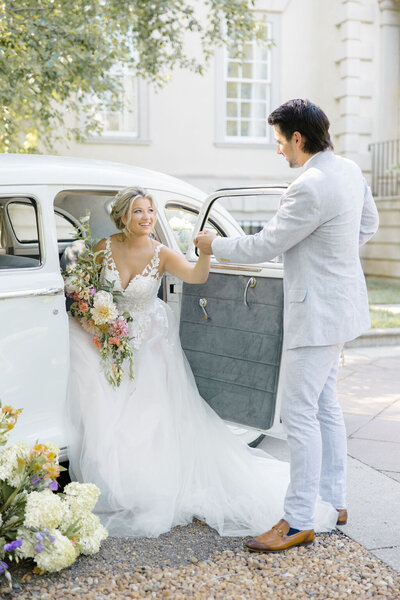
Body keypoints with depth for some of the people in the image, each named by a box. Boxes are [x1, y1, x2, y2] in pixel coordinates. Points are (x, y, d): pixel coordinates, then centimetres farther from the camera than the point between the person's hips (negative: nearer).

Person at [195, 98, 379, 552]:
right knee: (324, 404, 18)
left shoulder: (309, 189, -24)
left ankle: (298, 521, 7)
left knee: (299, 413, -3)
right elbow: (369, 222, 20)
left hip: (318, 313, -11)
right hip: (339, 303, 11)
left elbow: (264, 247, -18)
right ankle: (333, 501, 31)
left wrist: (215, 245, -2)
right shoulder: (349, 170, 6)